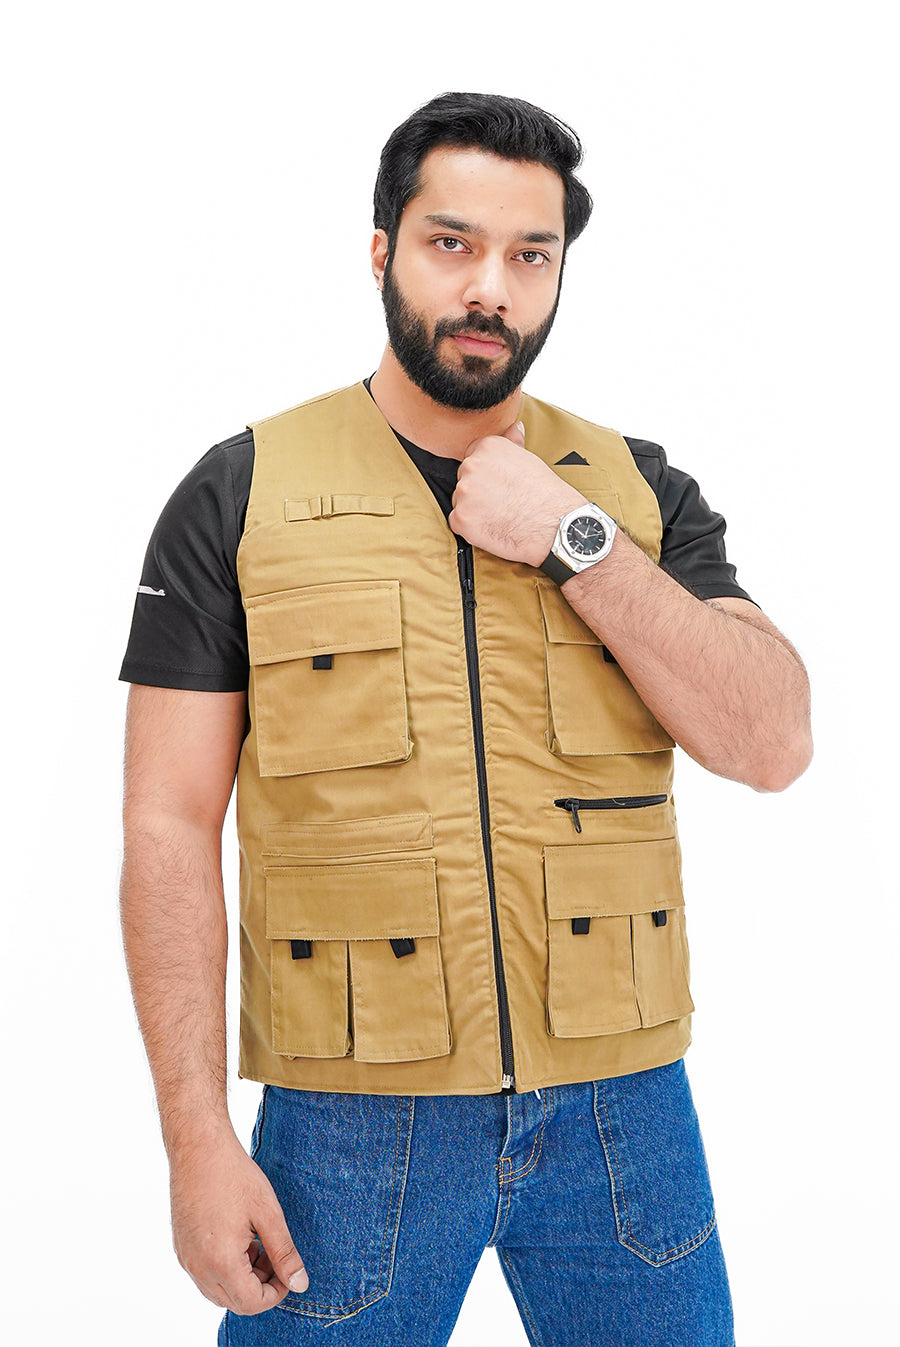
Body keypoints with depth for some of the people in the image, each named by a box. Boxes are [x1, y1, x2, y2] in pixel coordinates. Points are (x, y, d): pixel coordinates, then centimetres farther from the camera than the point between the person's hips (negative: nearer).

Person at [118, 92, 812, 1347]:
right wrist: (199, 1138, -9)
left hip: (622, 1104, 3)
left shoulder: (638, 491, 5)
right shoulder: (241, 494, -1)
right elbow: (172, 825, -4)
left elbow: (774, 743, -5)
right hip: (353, 1118, -2)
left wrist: (573, 539, -12)